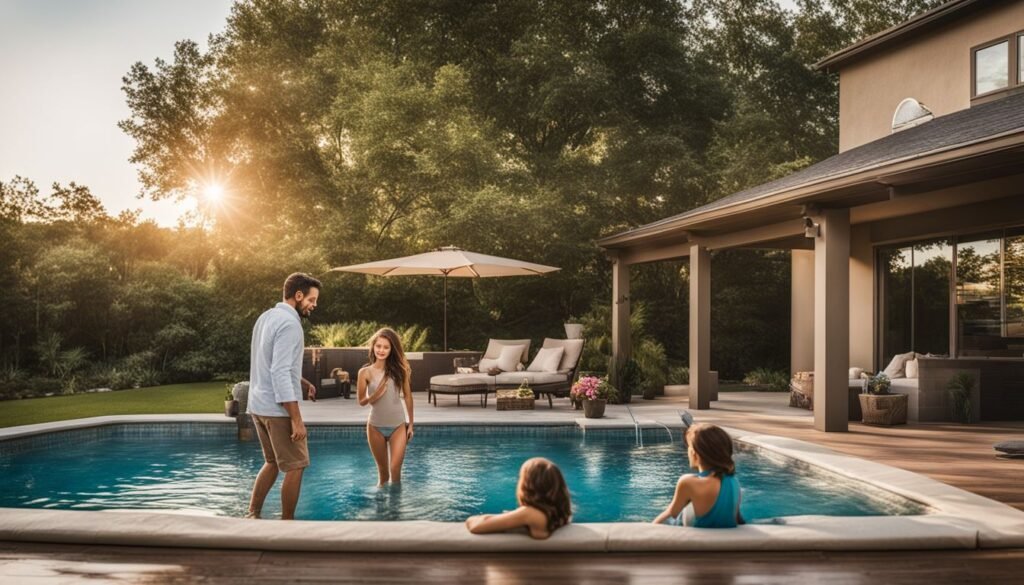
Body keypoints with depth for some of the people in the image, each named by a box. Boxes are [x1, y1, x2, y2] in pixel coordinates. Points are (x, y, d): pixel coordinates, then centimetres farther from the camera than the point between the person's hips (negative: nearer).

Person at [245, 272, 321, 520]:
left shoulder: (267, 316, 12)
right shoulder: (289, 323, -18)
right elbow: (280, 373, -24)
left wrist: (300, 380, 20)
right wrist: (296, 418, -24)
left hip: (258, 405, 9)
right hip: (278, 408, -9)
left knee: (272, 462, 19)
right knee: (295, 466, 2)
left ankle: (252, 515, 19)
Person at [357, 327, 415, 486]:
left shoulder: (399, 369, -2)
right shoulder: (365, 372, -5)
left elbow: (408, 396, 4)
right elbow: (361, 401, -2)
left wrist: (410, 424, 5)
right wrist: (375, 395, -22)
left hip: (398, 426, 0)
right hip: (376, 426, 0)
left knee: (395, 470, -7)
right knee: (383, 471, 11)